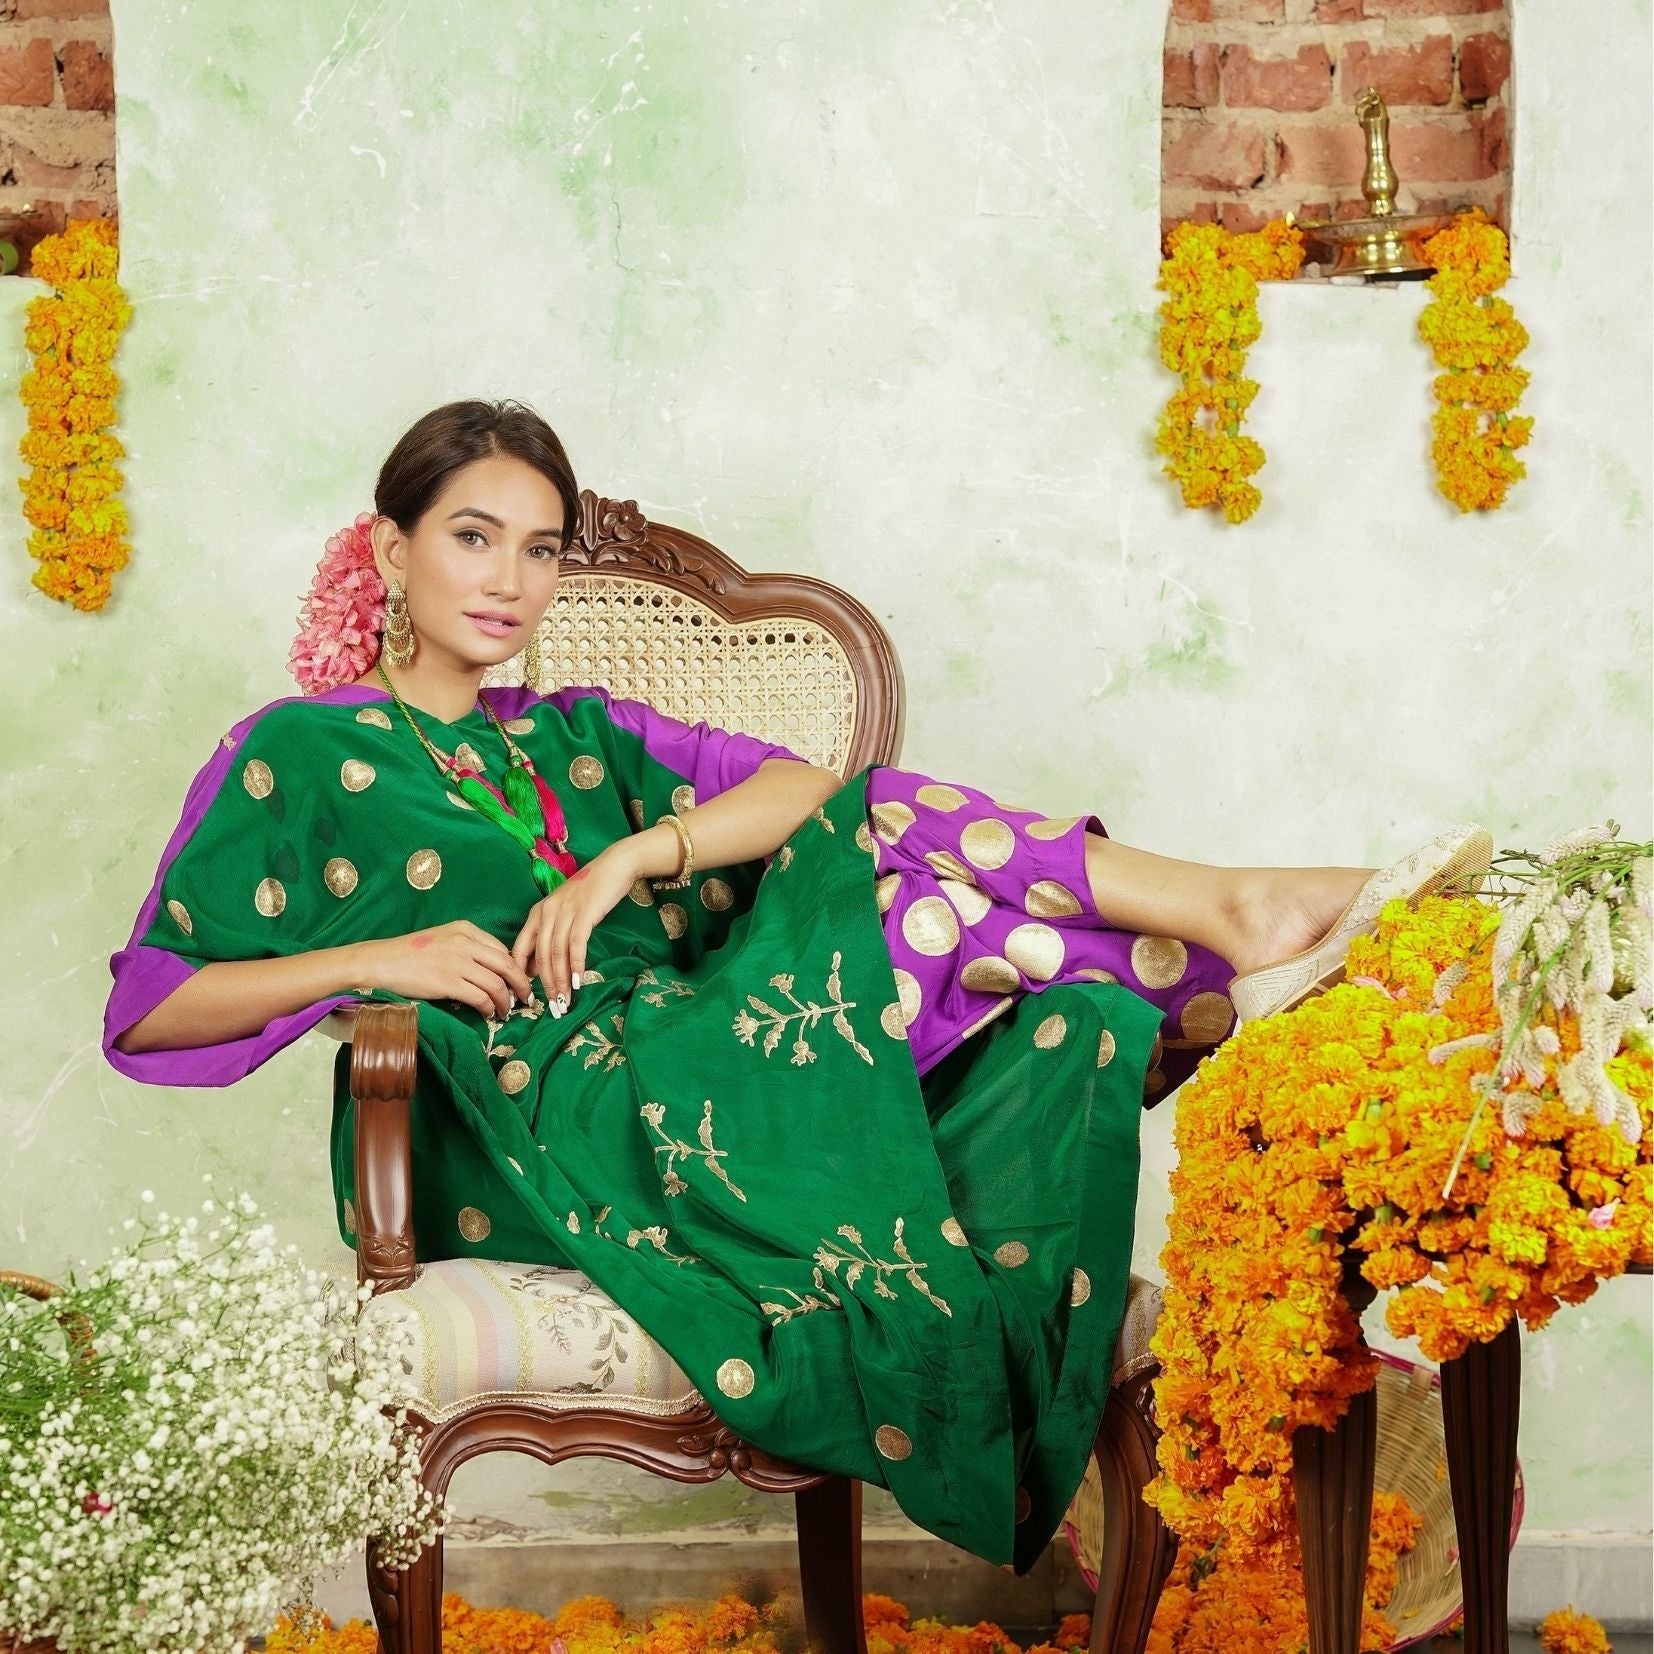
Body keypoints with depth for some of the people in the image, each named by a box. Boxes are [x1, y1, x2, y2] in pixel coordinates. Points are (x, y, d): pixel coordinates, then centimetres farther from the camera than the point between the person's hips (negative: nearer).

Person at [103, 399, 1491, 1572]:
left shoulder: (579, 738, 27)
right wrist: (375, 958, -8)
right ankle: (1228, 920, -12)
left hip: (685, 1082, 6)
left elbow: (797, 783, 9)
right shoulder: (302, 754, 11)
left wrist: (631, 856, -9)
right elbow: (143, 1010, 4)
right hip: (530, 1132, -6)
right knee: (897, 851, -18)